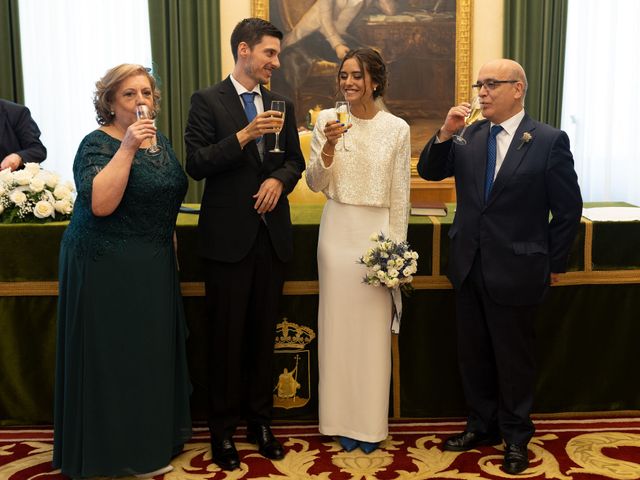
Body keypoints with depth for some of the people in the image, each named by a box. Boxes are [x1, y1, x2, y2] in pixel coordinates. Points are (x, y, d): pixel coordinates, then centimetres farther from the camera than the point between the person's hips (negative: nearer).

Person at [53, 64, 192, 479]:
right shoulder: (98, 144, -14)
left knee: (151, 349, 15)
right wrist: (127, 148, -30)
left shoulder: (159, 140, 9)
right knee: (114, 354, 2)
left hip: (154, 267, 8)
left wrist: (169, 249, 19)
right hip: (108, 270, -8)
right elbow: (100, 203, -29)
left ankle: (155, 435, 31)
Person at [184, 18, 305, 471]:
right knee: (228, 336, 4)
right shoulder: (207, 101, -3)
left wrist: (279, 179, -8)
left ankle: (260, 419, 26)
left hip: (273, 235, 4)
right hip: (229, 236, -4)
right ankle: (223, 428, 18)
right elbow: (196, 164, -11)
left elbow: (295, 159, 14)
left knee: (264, 333, 13)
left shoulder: (282, 104, 10)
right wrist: (244, 136, -22)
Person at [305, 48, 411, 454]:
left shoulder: (397, 128, -3)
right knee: (338, 323, 8)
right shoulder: (327, 120, 0)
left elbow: (400, 195, 0)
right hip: (337, 230, 1)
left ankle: (372, 422, 21)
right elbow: (315, 183, 0)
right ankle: (343, 420, 23)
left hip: (377, 233, -1)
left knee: (374, 327, 6)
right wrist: (329, 147, -17)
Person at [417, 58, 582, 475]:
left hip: (516, 272, -5)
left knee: (514, 357, 11)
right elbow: (429, 172, 3)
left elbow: (568, 210, -6)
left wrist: (553, 265, -3)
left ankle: (516, 436, 30)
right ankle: (482, 425, 36)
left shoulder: (549, 141, -10)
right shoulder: (469, 136, 3)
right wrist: (445, 133, -12)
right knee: (473, 354, 17)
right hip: (469, 268, 5)